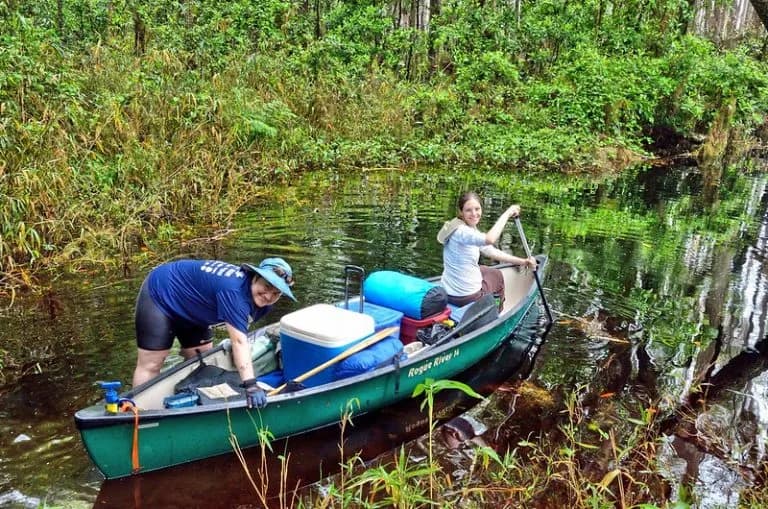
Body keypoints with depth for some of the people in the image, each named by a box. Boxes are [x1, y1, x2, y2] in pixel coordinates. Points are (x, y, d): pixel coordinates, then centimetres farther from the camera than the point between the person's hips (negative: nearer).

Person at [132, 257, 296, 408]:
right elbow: (239, 342, -44)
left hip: (189, 307, 9)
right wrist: (250, 385, -48)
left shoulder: (262, 301, -11)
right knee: (151, 364, -7)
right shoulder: (234, 291, -39)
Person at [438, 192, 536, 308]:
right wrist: (507, 213, -34)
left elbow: (492, 252, 9)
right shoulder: (460, 231, -25)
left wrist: (523, 261, 2)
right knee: (496, 277, 20)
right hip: (464, 296, -8)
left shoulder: (471, 230, 6)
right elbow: (490, 239, -44)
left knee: (495, 273, 31)